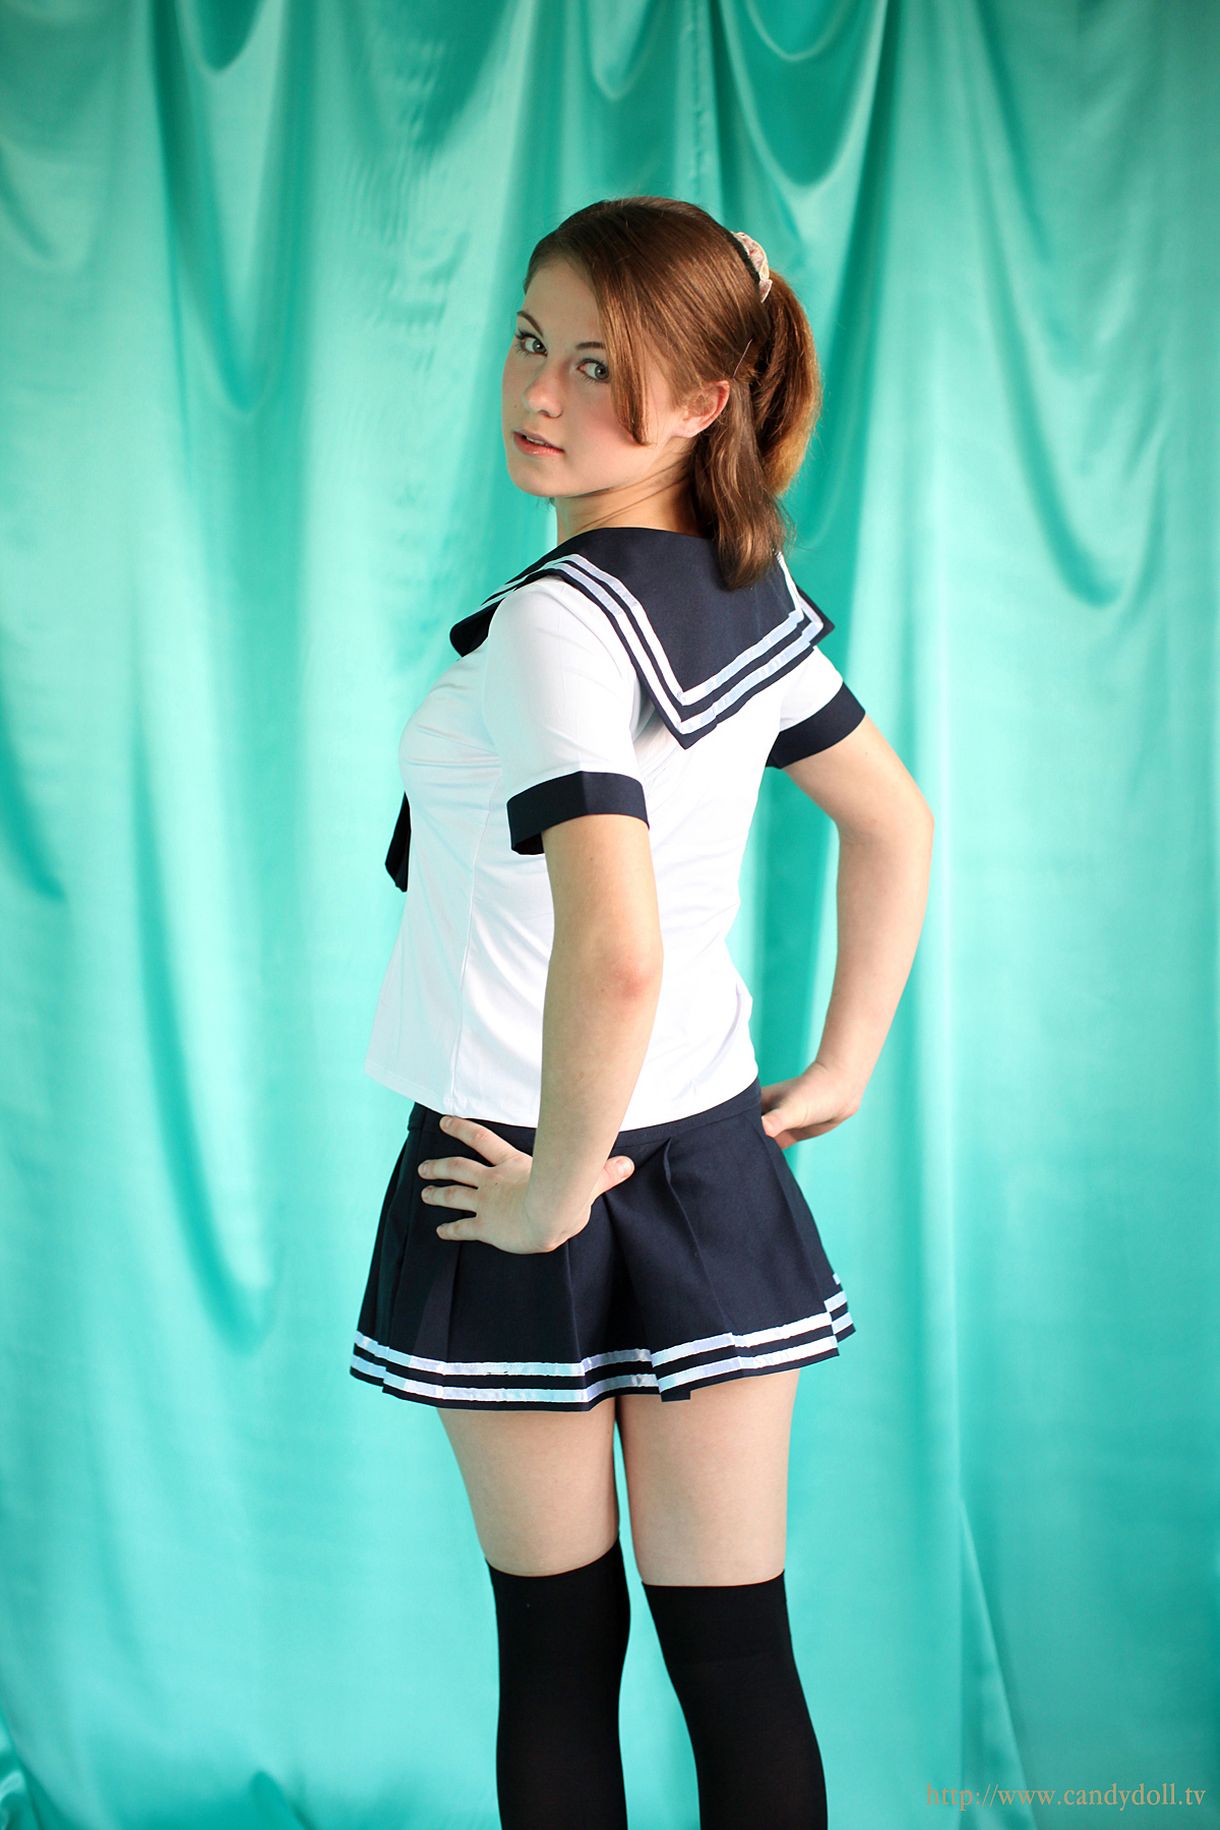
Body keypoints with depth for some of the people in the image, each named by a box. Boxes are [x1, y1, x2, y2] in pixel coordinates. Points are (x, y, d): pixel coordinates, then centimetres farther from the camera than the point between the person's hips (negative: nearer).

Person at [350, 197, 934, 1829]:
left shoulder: (559, 619, -21)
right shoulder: (752, 591, 3)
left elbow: (615, 955, -33)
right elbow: (897, 826, 16)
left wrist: (552, 1193, -19)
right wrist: (842, 1069, 17)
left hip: (542, 1173, -6)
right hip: (717, 1166, 6)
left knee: (558, 1652, 12)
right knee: (737, 1654, 11)